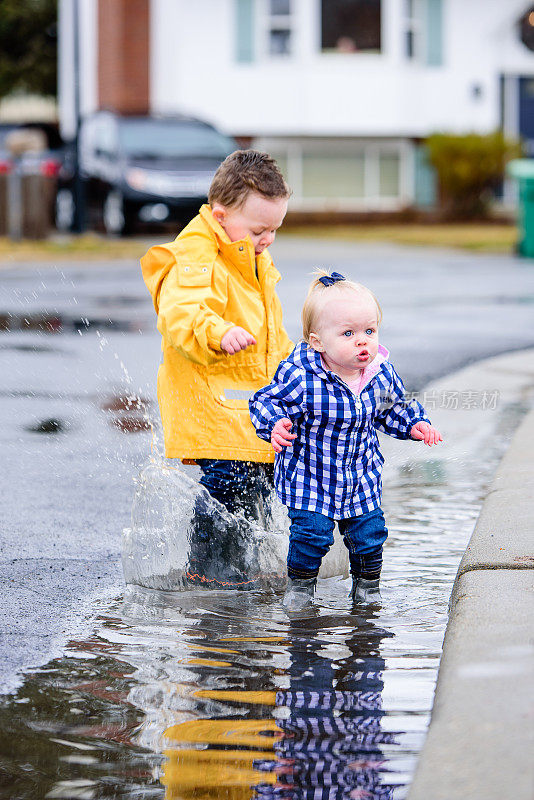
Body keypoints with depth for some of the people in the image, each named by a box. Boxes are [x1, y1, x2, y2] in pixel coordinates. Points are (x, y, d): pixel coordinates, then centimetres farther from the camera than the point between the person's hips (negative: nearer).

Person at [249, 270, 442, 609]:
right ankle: (300, 582, 17)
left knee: (369, 532, 6)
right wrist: (275, 425, -34)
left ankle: (367, 585, 31)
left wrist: (415, 424, -4)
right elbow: (266, 401, -15)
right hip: (309, 476, -4)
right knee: (312, 531, -10)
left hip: (362, 479, 4)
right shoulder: (300, 377, -25)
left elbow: (394, 409, 11)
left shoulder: (382, 374, -9)